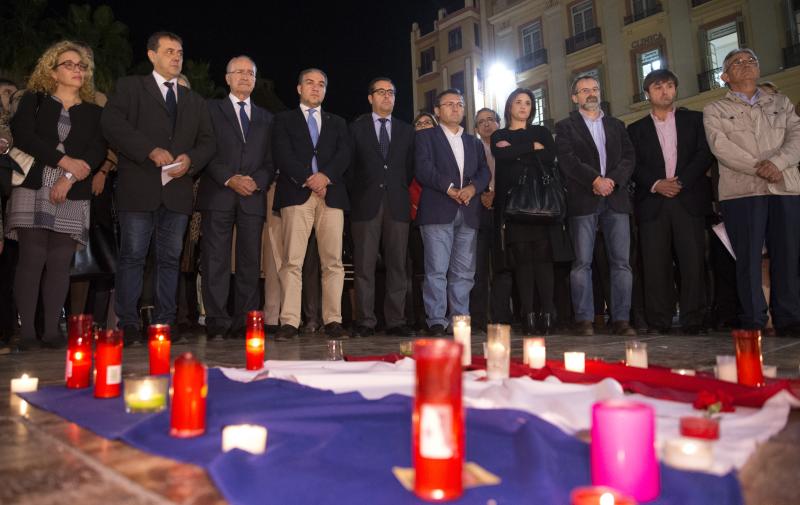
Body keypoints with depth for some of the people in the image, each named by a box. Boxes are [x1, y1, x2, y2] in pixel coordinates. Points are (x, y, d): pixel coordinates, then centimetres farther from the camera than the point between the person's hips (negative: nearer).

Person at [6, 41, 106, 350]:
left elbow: (97, 151, 2)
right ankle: (26, 331, -3)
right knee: (31, 260, -6)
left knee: (60, 263, -2)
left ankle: (52, 331, 0)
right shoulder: (34, 100, 12)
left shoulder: (94, 112, 15)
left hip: (72, 196, 1)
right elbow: (22, 135, -4)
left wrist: (70, 177, -13)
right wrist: (65, 161, -13)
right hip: (33, 189, -1)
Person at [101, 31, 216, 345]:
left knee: (170, 259, 6)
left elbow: (208, 142, 15)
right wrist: (151, 150, -17)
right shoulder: (130, 87, 9)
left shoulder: (195, 101, 22)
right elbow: (112, 124, -7)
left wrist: (190, 159, -5)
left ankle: (164, 323, 12)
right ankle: (128, 325, 4)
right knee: (132, 257, -2)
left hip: (177, 190, 4)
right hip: (139, 189, -3)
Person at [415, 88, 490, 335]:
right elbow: (423, 167, -4)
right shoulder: (425, 136, 11)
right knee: (437, 269, -8)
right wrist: (449, 188, -14)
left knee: (464, 271, 3)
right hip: (438, 212, -4)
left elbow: (484, 171, 13)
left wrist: (472, 187, -8)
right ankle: (437, 321, -4)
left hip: (468, 213, 4)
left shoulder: (474, 142, 25)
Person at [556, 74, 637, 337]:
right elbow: (568, 160, -4)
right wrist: (595, 179, -15)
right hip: (583, 201, -3)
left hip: (616, 198, 3)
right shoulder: (565, 126, 11)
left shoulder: (616, 125, 22)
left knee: (621, 262, -2)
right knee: (582, 262, -5)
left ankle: (621, 319, 2)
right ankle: (584, 320, -1)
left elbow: (629, 157, 10)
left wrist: (612, 180, -9)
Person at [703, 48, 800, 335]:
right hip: (741, 191, -3)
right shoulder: (715, 110, 11)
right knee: (748, 257, -4)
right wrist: (759, 169, -13)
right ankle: (752, 320, 1)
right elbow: (721, 146, -4)